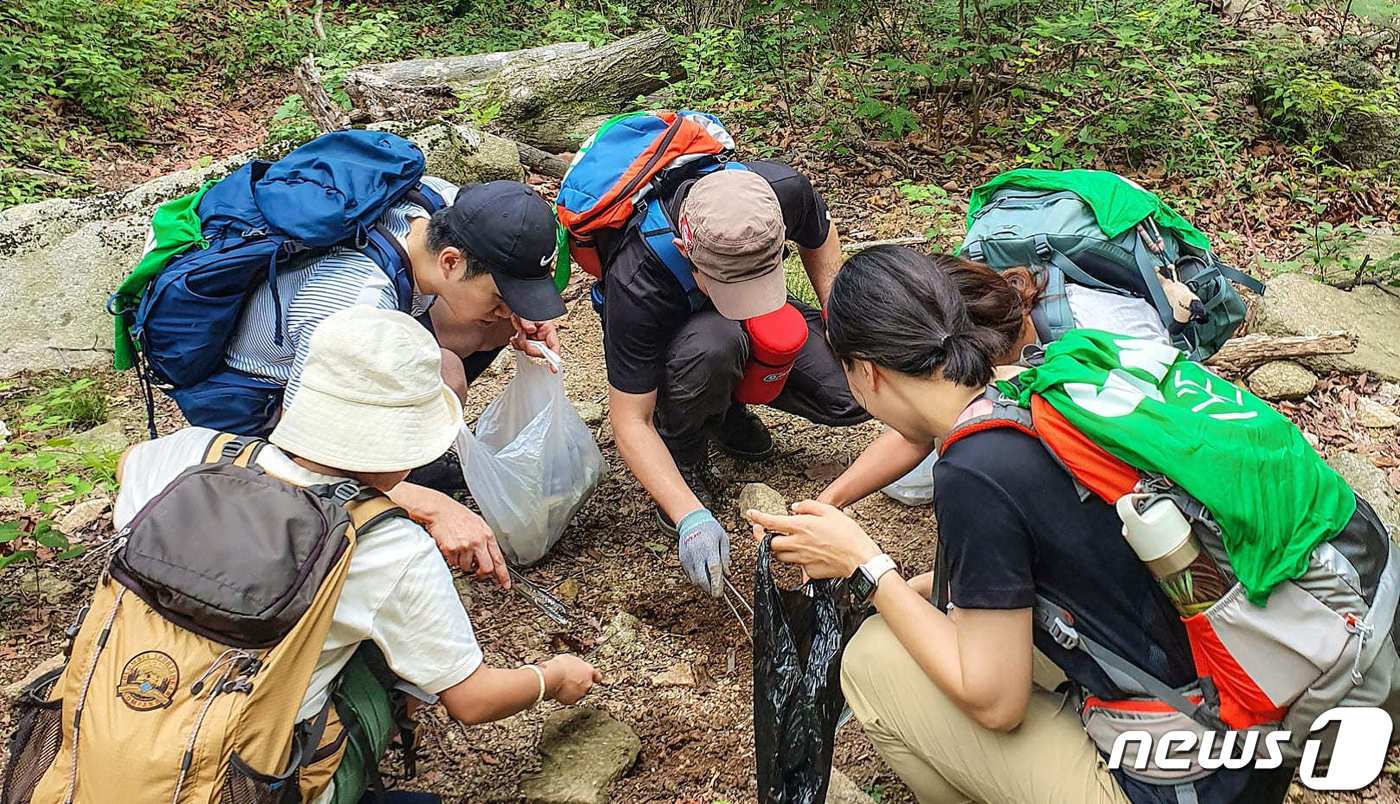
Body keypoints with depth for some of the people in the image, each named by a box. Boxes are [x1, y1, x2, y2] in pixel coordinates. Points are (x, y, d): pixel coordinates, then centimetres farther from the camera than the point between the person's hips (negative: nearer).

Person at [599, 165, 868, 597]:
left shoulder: (784, 189, -31)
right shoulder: (635, 285, -41)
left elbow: (819, 238, -4)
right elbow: (630, 421, -33)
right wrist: (691, 517, -41)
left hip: (768, 326, 4)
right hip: (670, 336, -4)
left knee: (853, 397, -17)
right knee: (714, 344, -41)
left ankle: (727, 406, 9)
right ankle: (684, 455, -9)